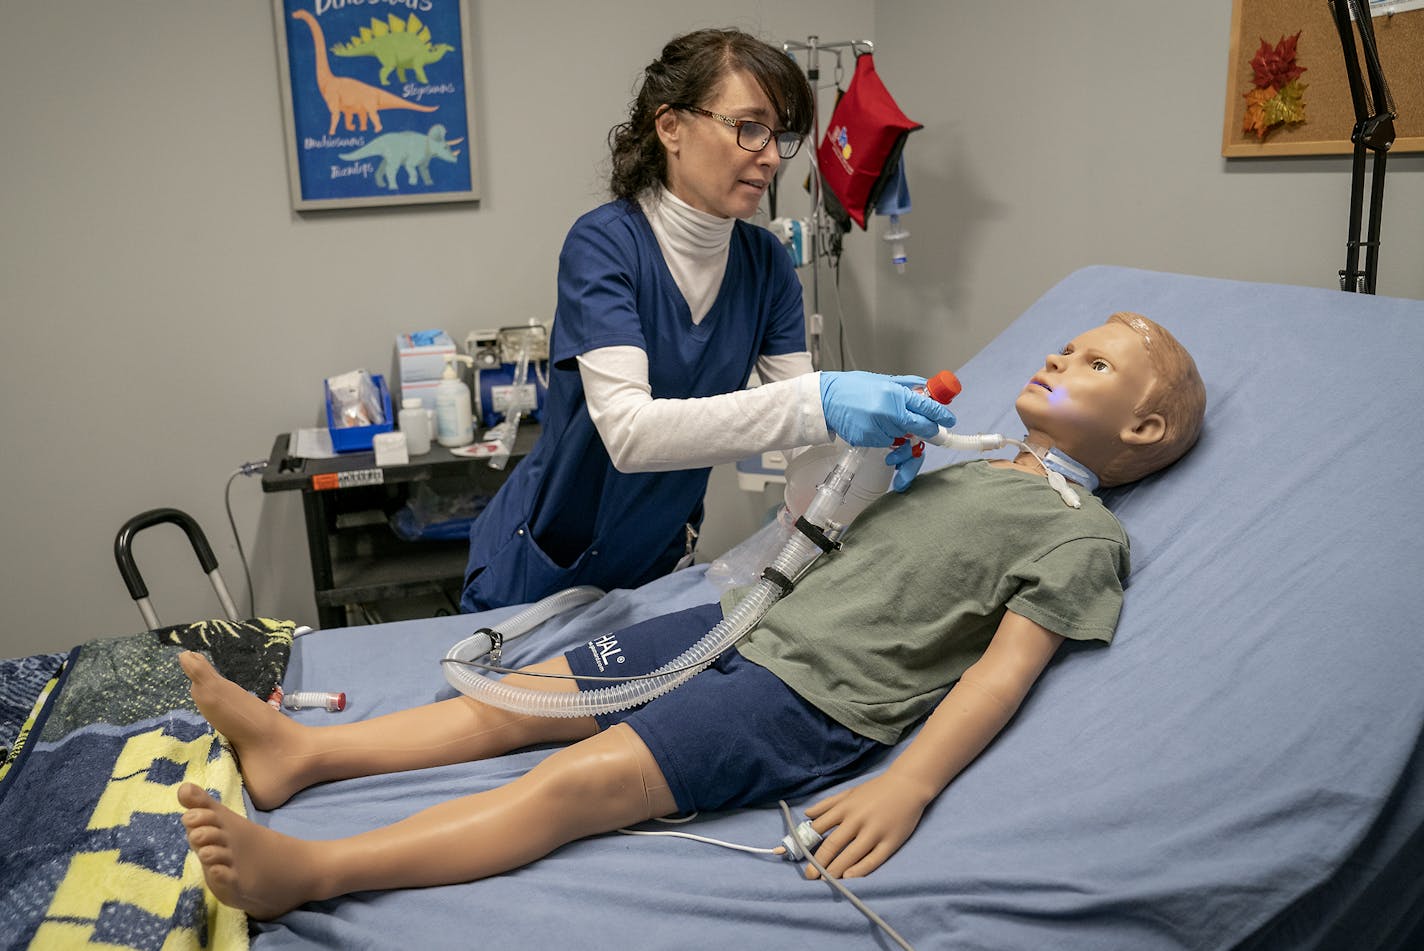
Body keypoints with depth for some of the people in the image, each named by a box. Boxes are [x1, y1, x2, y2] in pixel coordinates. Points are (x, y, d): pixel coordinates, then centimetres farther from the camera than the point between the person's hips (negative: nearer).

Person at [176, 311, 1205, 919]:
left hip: (816, 698, -8)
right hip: (756, 623, 8)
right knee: (524, 697, 0)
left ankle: (309, 870, -24)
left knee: (580, 779, -21)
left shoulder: (1082, 533, -1)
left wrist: (906, 787, -23)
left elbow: (1005, 668, -14)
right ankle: (299, 750, 2)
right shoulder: (970, 467, 23)